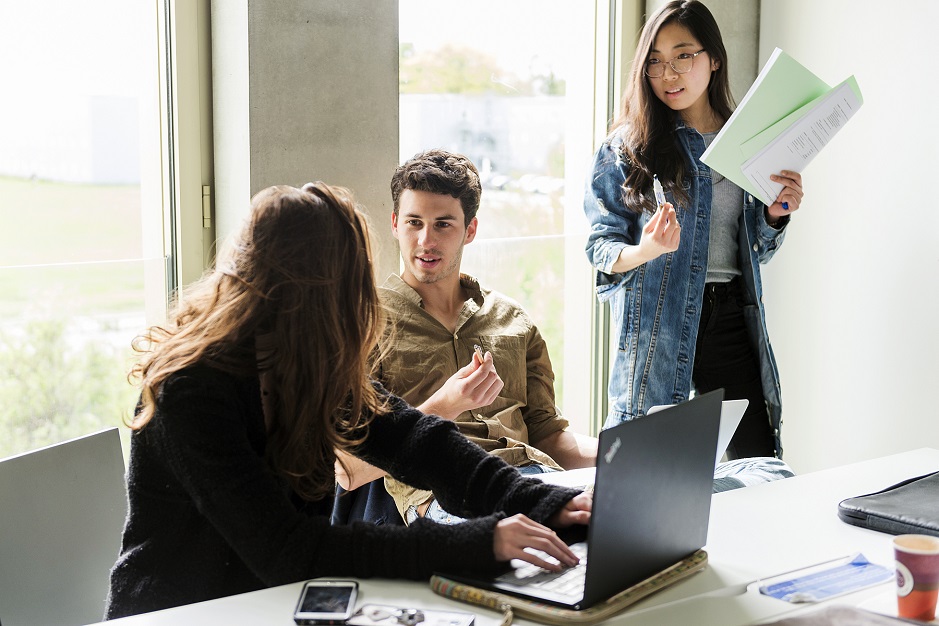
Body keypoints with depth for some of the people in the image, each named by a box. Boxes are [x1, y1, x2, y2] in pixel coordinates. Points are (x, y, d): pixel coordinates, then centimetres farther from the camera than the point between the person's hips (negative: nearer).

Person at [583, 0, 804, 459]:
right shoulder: (626, 146, -1)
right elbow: (601, 246, -2)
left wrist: (776, 215, -1)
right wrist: (644, 252, -22)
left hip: (732, 318, 4)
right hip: (658, 329, -3)